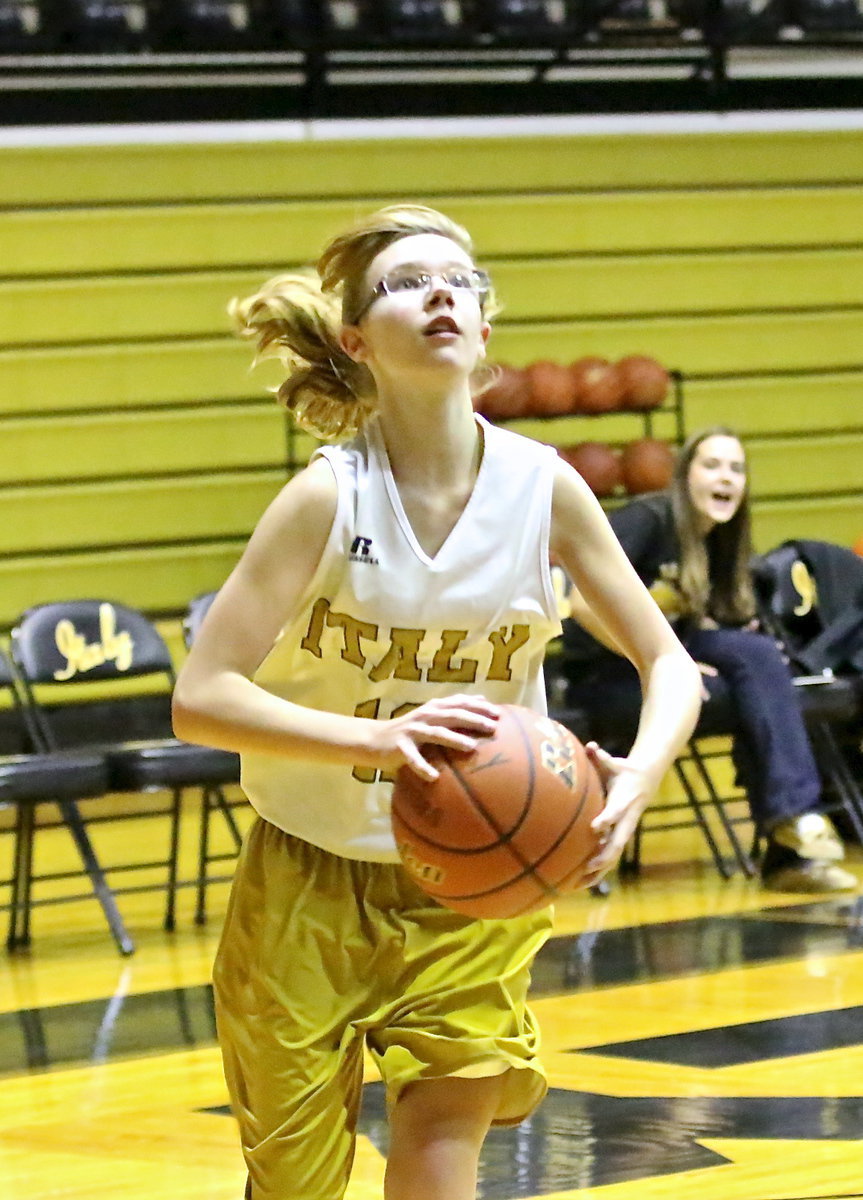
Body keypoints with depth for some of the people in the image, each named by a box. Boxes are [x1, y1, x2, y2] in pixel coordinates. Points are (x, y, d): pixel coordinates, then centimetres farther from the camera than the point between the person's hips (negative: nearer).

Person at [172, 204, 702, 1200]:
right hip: (314, 882, -1)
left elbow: (667, 663, -3)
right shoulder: (328, 497, -18)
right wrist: (376, 739, -38)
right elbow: (200, 699, -23)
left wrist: (638, 776, -25)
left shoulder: (543, 486, -11)